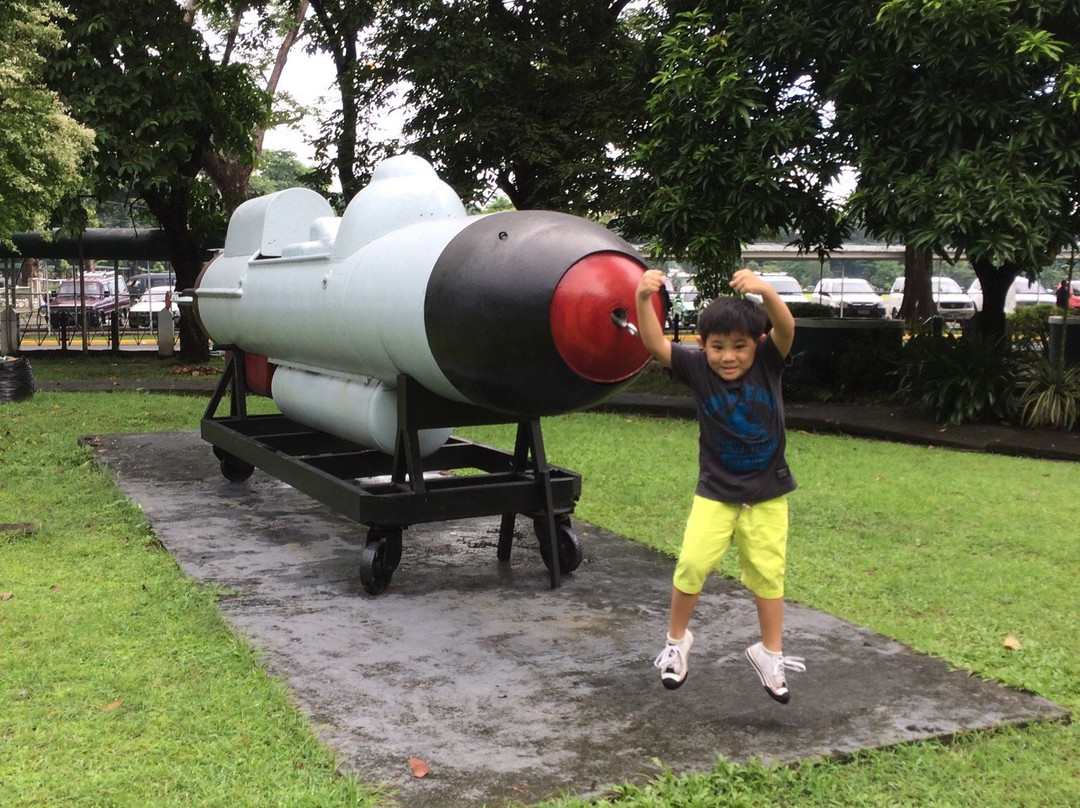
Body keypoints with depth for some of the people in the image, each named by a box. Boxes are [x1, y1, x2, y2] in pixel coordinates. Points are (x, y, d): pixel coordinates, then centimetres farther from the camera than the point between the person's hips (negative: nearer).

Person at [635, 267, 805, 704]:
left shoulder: (768, 362, -12)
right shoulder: (697, 368, -12)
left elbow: (786, 328, -31)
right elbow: (655, 344, -25)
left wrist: (766, 291, -51)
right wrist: (643, 300, -43)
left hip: (767, 493, 1)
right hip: (716, 492, 0)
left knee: (768, 571, 10)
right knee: (692, 562, -11)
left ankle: (770, 652, 30)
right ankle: (676, 639, 14)